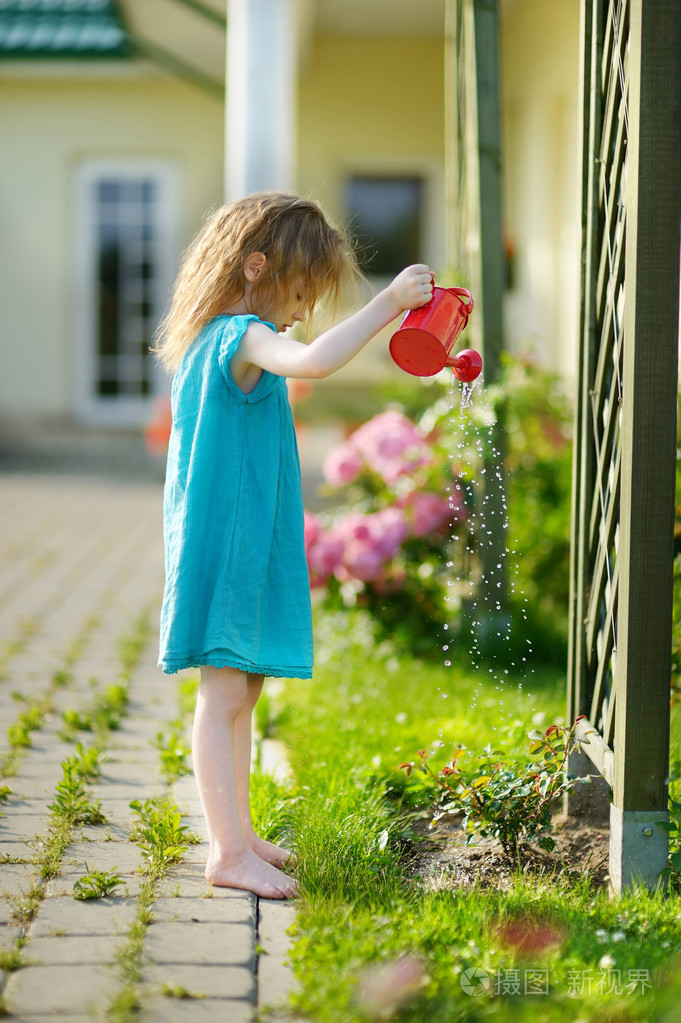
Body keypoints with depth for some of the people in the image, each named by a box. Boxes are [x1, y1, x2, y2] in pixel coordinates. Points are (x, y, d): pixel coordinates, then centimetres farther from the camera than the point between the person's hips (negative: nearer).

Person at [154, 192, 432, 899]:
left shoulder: (208, 340, 16)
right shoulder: (243, 338, -17)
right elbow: (313, 361, -37)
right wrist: (388, 304, -30)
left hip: (242, 544, 11)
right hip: (229, 542, -11)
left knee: (241, 691, 16)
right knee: (224, 694, -9)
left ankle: (237, 834, 25)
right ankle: (228, 852, -8)